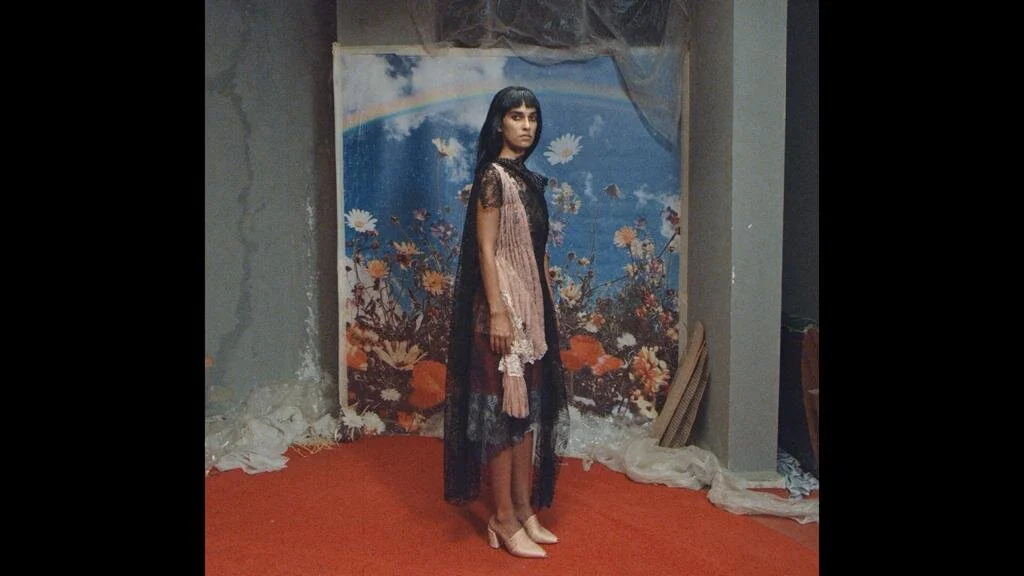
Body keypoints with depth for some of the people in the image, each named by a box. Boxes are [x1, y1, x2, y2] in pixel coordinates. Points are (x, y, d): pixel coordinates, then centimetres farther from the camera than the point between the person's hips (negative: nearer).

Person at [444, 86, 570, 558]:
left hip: (533, 307, 9)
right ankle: (504, 519, 7)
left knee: (530, 408, 11)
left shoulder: (529, 179, 15)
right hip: (504, 306, -9)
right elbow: (485, 250, -15)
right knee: (503, 409, -3)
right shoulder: (493, 175, -10)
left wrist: (548, 307, 17)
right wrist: (497, 312, -20)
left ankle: (525, 510, 21)